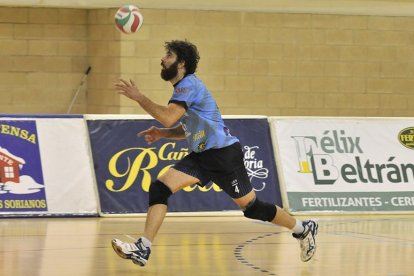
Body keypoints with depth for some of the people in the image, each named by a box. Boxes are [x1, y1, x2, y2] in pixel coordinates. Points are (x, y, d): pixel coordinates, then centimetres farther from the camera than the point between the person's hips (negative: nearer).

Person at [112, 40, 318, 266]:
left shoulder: (189, 84, -16)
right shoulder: (184, 87, 14)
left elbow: (168, 118, -30)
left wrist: (138, 97, -23)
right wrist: (161, 133, 9)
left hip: (224, 154, -9)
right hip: (201, 155, 9)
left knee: (252, 207, 0)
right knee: (159, 188, -9)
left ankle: (303, 229, 21)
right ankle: (142, 249, -16)